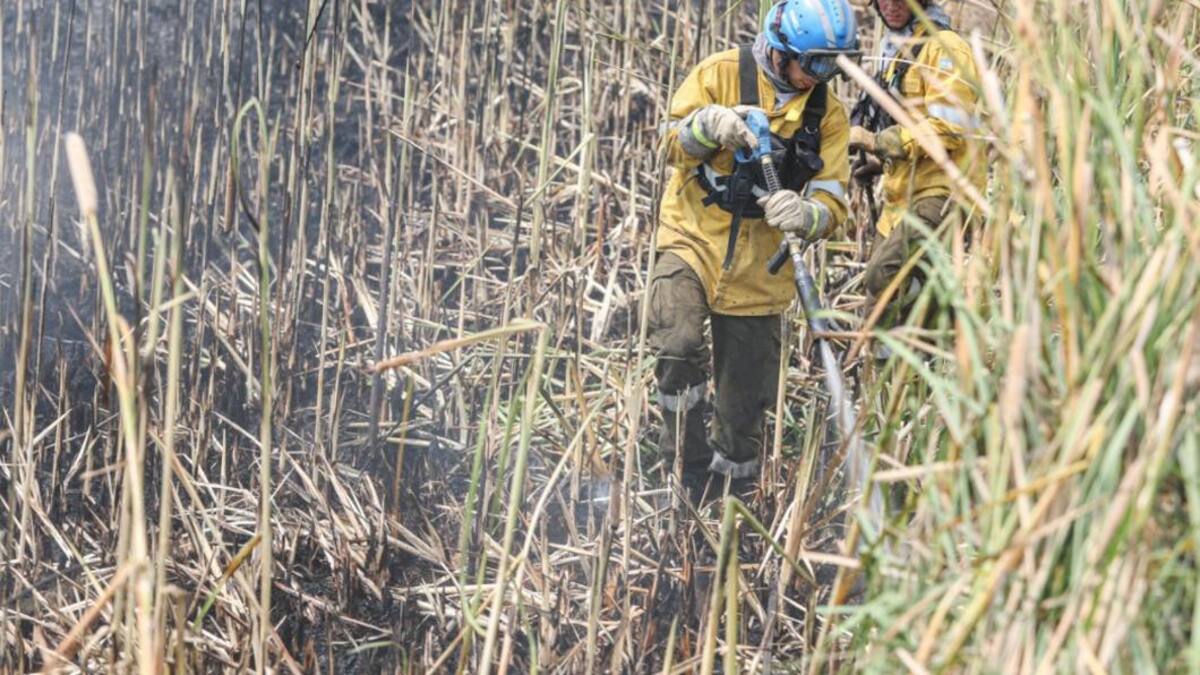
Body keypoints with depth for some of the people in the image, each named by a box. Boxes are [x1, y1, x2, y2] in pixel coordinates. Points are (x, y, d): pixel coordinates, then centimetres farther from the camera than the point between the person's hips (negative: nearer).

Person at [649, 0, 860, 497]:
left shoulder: (829, 115, 1)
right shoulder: (722, 74, -5)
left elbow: (832, 201, -4)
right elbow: (674, 146, -2)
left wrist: (804, 213, -29)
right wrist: (710, 124, -24)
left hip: (757, 269, 3)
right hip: (693, 239, -2)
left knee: (745, 404, 9)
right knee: (678, 348, -28)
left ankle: (737, 486, 30)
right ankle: (691, 471, -12)